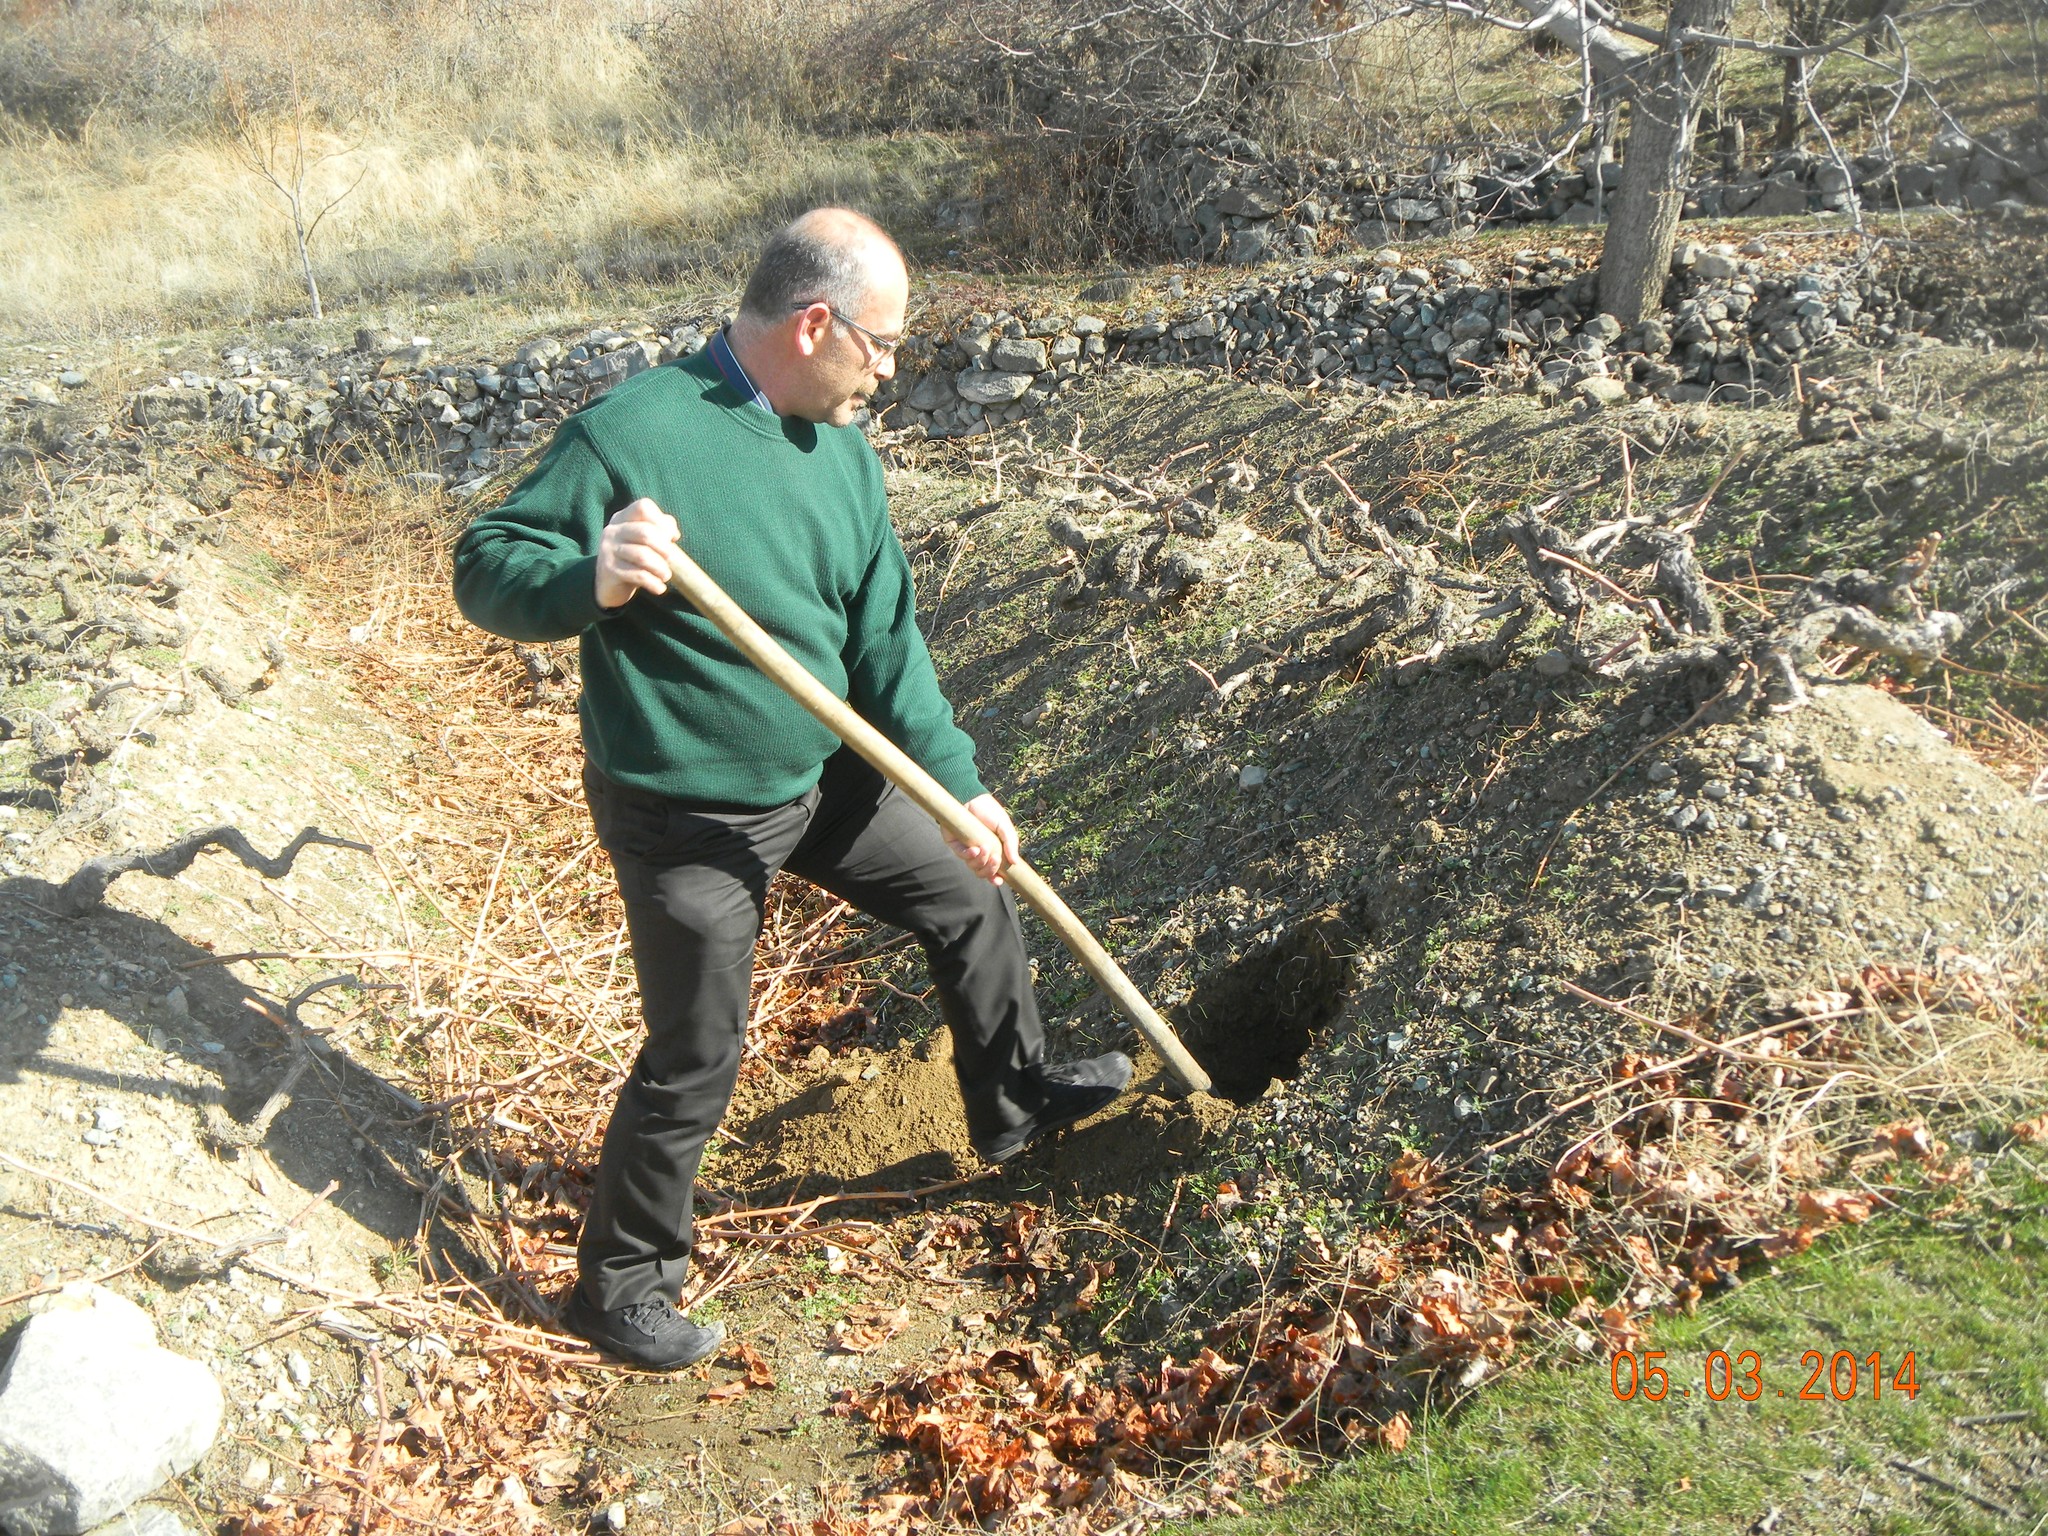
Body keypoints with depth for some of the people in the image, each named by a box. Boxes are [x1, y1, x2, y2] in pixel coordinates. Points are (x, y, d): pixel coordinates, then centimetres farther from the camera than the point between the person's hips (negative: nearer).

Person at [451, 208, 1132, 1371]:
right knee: (697, 1058, 3)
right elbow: (487, 570, -18)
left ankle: (1016, 1100, 41)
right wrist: (594, 580, -40)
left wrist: (957, 778, -1)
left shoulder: (843, 448, 1)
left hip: (823, 781, 7)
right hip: (685, 820, -7)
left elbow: (885, 633, 5)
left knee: (972, 890, 17)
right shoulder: (633, 433, -22)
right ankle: (622, 1283, 28)